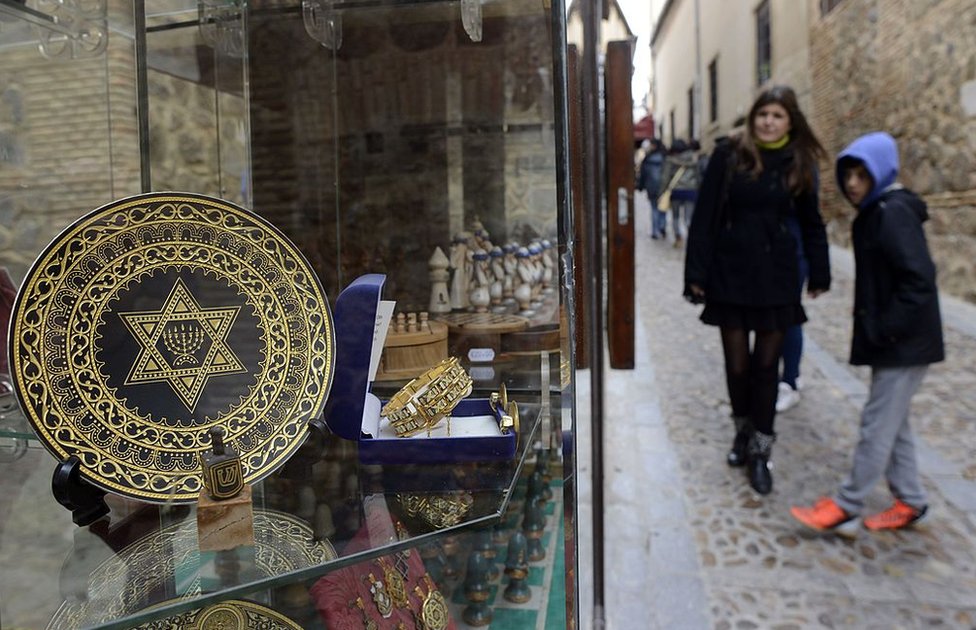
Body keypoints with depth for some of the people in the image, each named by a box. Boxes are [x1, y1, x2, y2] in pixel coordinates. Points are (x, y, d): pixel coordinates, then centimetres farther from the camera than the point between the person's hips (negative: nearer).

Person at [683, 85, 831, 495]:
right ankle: (743, 429, 33)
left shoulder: (800, 163, 3)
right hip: (730, 274, -1)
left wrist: (819, 273, 12)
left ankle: (760, 450, 17)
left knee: (766, 364, 6)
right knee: (736, 362, 8)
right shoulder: (728, 155, -4)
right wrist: (696, 273, -8)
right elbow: (704, 216, -5)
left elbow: (811, 223, 11)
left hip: (775, 277, 1)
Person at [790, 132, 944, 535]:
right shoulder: (873, 213, 11)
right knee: (891, 422, 16)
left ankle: (845, 509, 7)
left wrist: (886, 330, -20)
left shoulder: (893, 214, -18)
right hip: (890, 340, 10)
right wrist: (875, 327, 12)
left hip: (906, 343, -10)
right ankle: (910, 502, 30)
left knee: (877, 423, -2)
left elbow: (919, 279, -24)